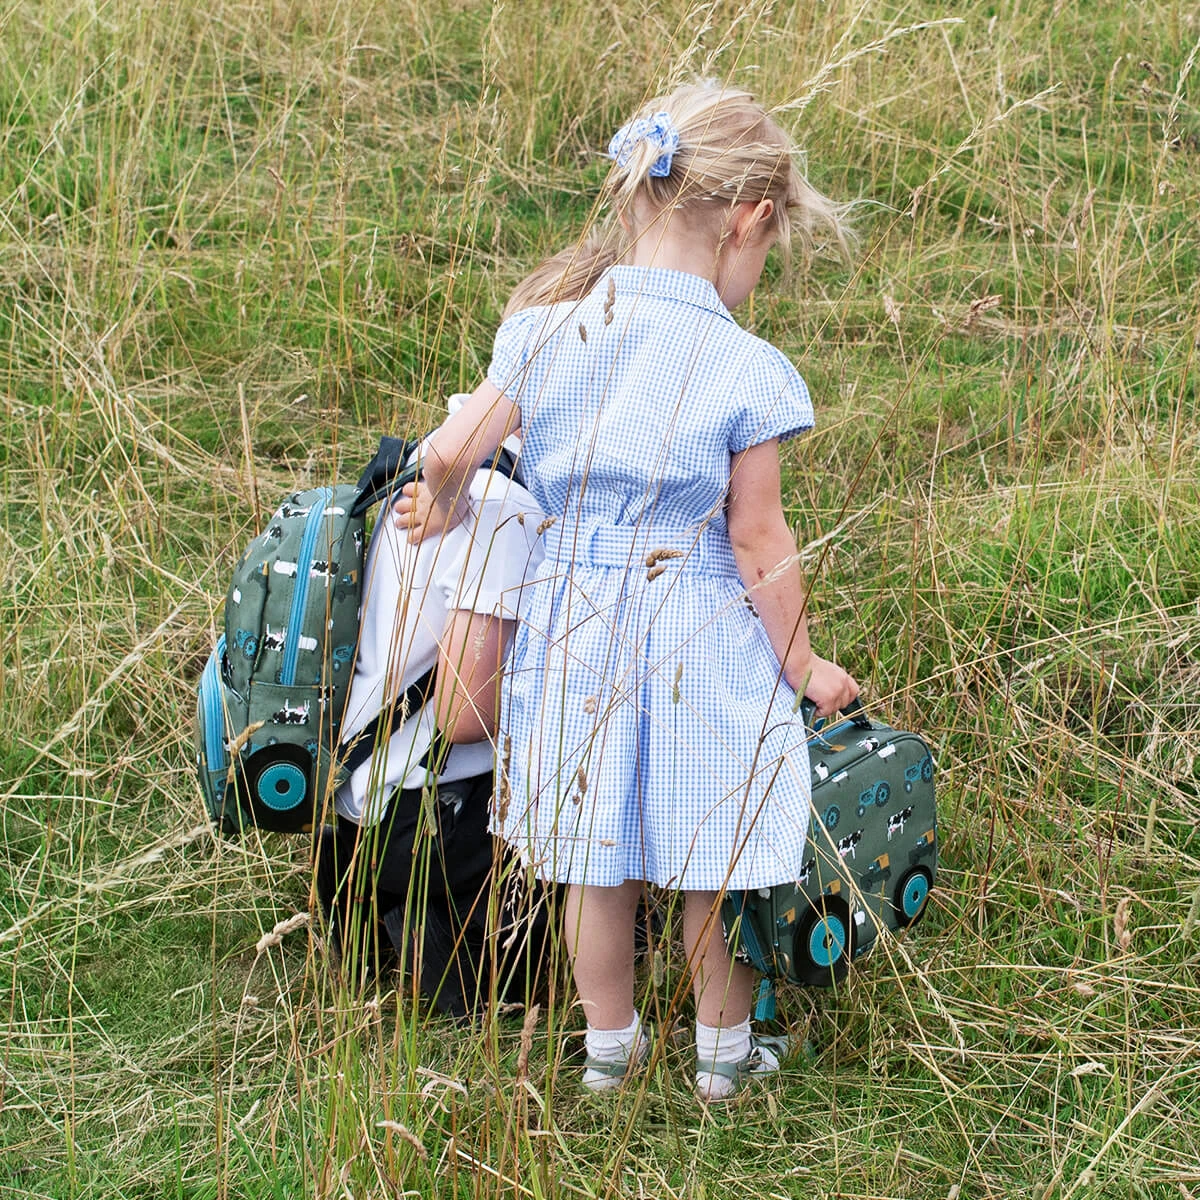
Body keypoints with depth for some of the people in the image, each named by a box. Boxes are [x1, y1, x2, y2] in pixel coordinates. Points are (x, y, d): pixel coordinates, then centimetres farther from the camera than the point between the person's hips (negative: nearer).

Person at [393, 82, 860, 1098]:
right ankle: (724, 1052, 30)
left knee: (597, 859, 18)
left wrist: (445, 509, 19)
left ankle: (610, 1046, 34)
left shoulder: (544, 329, -5)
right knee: (713, 865, 14)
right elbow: (758, 544, -11)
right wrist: (804, 664, 1)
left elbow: (453, 452, -2)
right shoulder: (746, 371, -16)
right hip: (701, 637, -4)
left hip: (575, 618, 4)